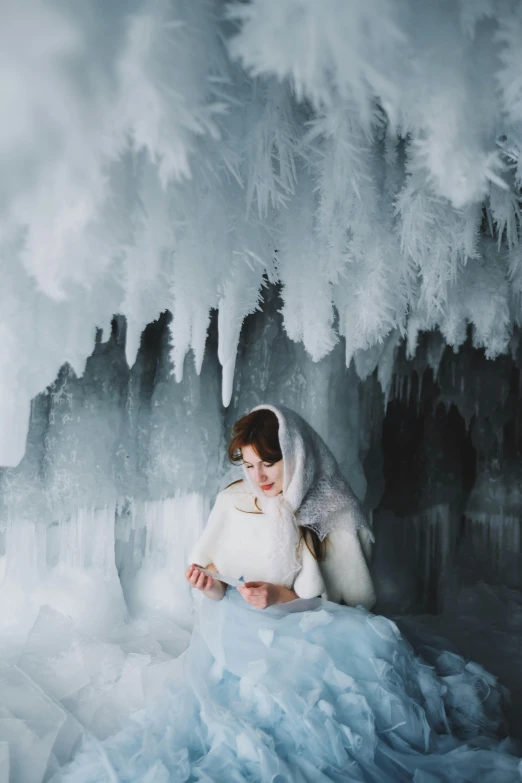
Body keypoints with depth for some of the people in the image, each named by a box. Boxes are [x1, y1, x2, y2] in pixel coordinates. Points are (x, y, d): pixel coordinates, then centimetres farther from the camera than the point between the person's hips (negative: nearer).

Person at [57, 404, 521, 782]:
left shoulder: (333, 516, -6)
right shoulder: (234, 502, 5)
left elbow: (354, 603, -6)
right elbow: (211, 569, 11)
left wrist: (286, 598, -18)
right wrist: (212, 586, -13)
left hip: (304, 644, -3)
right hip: (238, 643, 3)